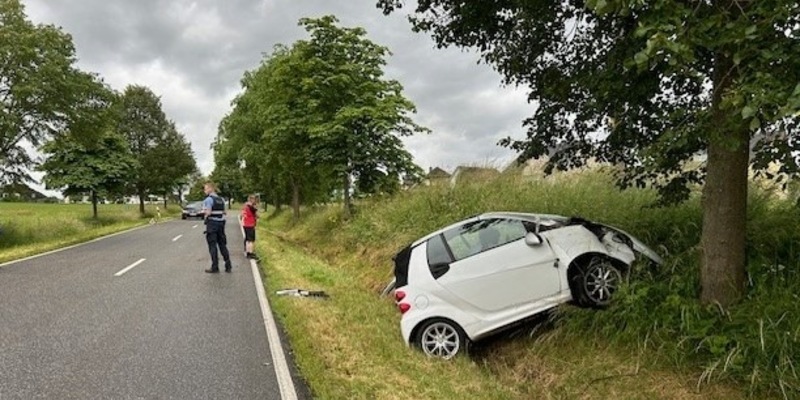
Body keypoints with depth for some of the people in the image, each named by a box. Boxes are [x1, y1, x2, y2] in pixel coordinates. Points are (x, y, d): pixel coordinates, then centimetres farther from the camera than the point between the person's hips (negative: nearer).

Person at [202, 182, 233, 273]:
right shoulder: (221, 199, 11)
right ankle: (228, 266, 12)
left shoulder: (208, 199, -11)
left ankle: (215, 267, 3)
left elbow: (208, 213, -18)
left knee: (212, 246, 0)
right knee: (223, 245, 12)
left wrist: (204, 215, 0)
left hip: (212, 224, -7)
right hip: (221, 223, 7)